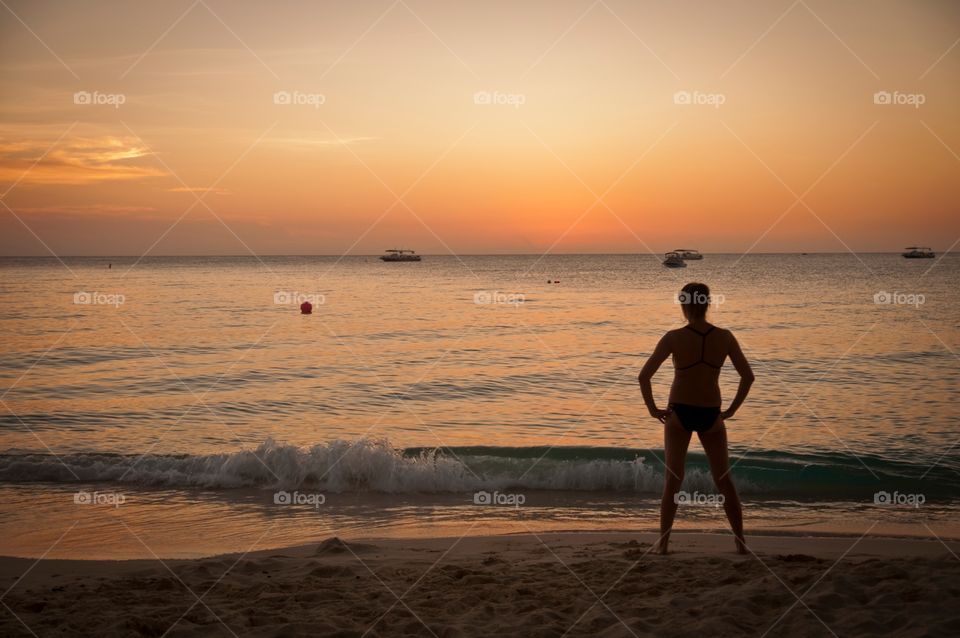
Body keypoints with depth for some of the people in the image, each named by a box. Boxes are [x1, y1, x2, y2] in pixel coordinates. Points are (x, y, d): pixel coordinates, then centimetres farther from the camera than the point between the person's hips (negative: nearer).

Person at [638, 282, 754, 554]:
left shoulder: (674, 338, -11)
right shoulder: (724, 337, -5)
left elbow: (644, 376, -13)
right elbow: (748, 376, -2)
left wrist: (653, 409, -2)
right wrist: (731, 409, 7)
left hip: (679, 413, -1)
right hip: (711, 415, 1)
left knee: (673, 481, 8)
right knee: (724, 481, 13)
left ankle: (663, 542, 7)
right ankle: (741, 541, 15)